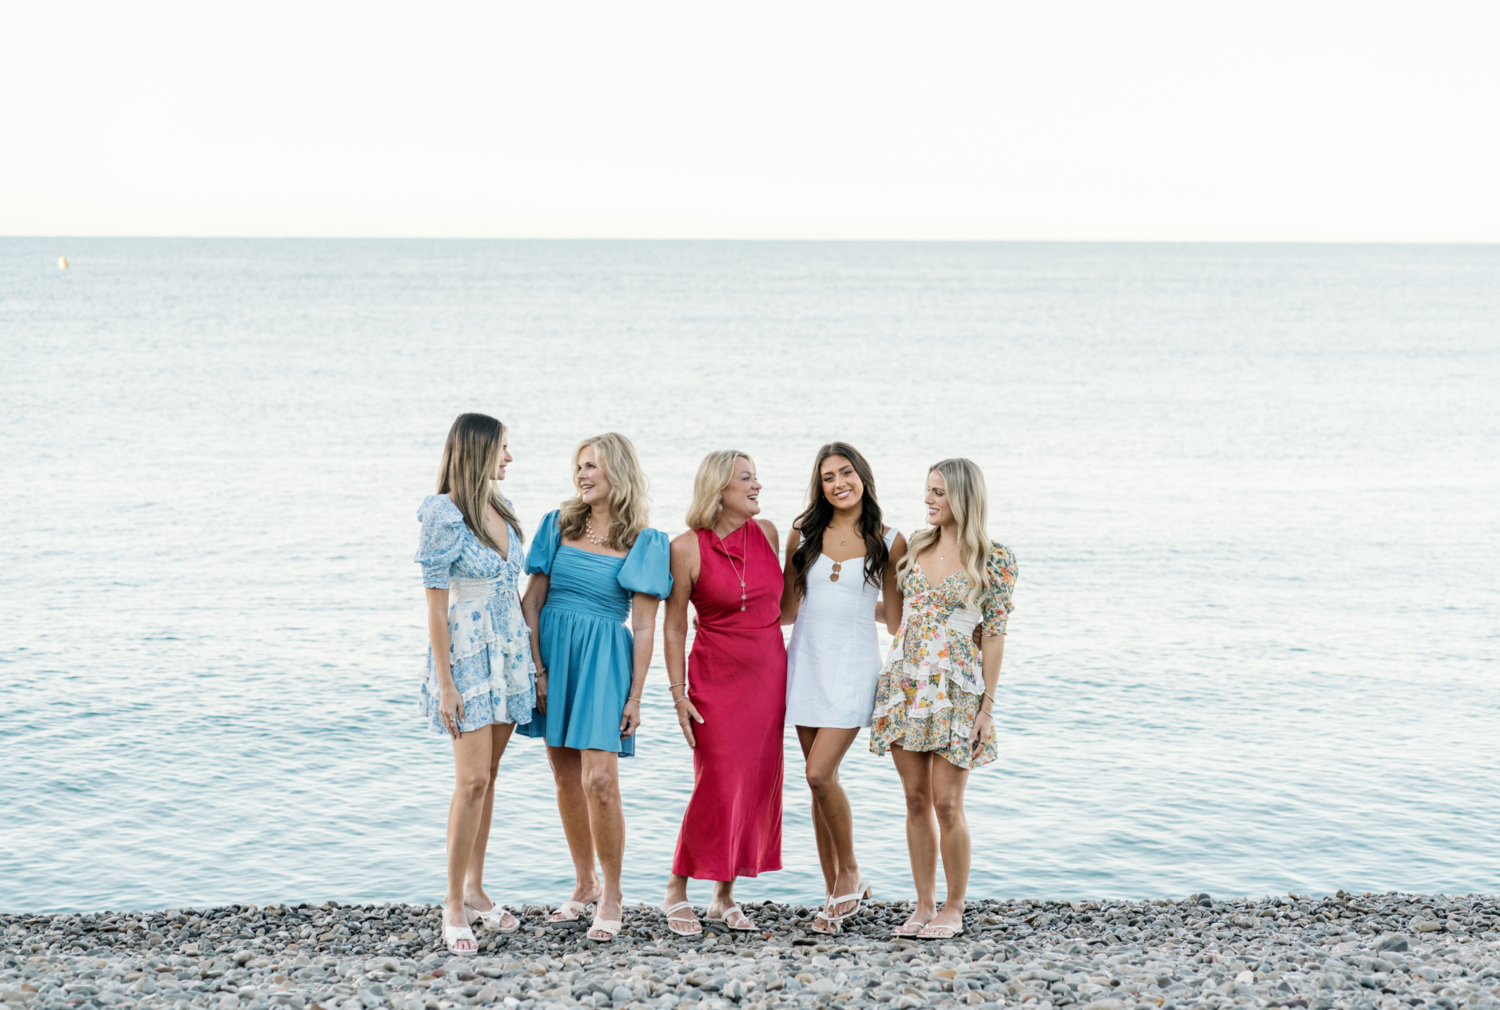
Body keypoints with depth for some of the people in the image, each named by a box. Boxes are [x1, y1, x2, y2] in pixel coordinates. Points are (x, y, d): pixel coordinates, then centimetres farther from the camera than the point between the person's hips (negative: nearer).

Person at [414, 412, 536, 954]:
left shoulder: (501, 509, 9)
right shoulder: (444, 515, -14)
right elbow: (436, 603, -13)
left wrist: (529, 656, 14)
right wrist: (445, 684, -15)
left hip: (510, 654, 7)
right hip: (467, 655, -7)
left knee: (488, 776, 11)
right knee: (472, 780, -9)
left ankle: (475, 888, 21)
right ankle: (454, 904, 0)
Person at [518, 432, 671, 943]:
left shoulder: (644, 544, -1)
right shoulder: (557, 526, 7)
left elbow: (644, 627, -2)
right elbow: (532, 601, 6)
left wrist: (635, 698, -6)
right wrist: (536, 666, -5)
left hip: (604, 658, -4)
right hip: (553, 651, 4)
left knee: (599, 780, -12)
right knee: (565, 777, 9)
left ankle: (612, 894, 2)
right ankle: (585, 884, 23)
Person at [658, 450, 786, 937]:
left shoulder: (766, 533, 4)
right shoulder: (687, 548, -10)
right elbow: (673, 626, -5)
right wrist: (678, 693, -9)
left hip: (769, 674, 5)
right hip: (715, 676, -5)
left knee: (757, 785, 5)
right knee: (718, 786, -9)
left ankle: (725, 896, 16)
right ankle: (677, 892, 7)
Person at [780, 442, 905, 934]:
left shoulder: (887, 542, 0)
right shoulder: (803, 534, 7)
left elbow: (895, 618, 8)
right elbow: (786, 610, 11)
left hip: (852, 665, -3)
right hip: (806, 659, 3)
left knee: (820, 774, -15)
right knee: (820, 781, 5)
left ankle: (850, 873, 6)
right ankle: (834, 891, 16)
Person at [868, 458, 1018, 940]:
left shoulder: (994, 560, -7)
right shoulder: (917, 545, 9)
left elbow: (994, 634, -6)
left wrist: (987, 707, -7)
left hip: (954, 688, -5)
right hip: (905, 681, 5)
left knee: (946, 803, -4)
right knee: (916, 800, 7)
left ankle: (953, 909, 10)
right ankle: (924, 906, 15)